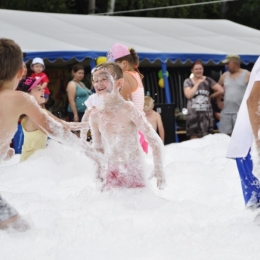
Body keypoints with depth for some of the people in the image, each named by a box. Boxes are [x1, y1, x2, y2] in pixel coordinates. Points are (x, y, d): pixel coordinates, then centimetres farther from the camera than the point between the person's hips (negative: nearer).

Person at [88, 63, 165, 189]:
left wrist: (158, 169, -19)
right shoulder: (95, 115, 0)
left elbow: (155, 141, -14)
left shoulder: (128, 109, -15)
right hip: (111, 173, 4)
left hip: (133, 171, -4)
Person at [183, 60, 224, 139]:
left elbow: (221, 90, 1)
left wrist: (210, 96, 6)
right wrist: (198, 83, -6)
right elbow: (188, 95, -11)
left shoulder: (208, 80, 6)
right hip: (193, 114, -1)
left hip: (206, 114, 1)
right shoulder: (188, 81, 5)